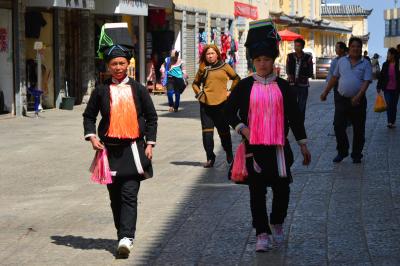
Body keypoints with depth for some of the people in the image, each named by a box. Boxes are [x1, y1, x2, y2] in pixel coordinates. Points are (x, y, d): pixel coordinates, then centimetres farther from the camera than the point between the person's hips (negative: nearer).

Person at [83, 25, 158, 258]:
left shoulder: (138, 89, 2)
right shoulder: (101, 91, 5)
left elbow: (151, 117, 8)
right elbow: (89, 116, 13)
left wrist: (150, 144, 2)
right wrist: (91, 136, -3)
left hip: (133, 148, -2)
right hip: (109, 149, 2)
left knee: (129, 195, -10)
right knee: (115, 196, 9)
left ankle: (127, 237, -17)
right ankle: (124, 234, 21)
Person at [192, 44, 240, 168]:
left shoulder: (224, 67, 3)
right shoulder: (203, 68, 8)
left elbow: (236, 78, 13)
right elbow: (195, 83, 22)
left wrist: (231, 91, 3)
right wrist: (199, 93, 5)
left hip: (221, 102, -2)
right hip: (205, 103, 2)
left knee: (224, 130, 7)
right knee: (207, 132, -2)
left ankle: (229, 153, 29)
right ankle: (210, 158, 5)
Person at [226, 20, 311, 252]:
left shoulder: (283, 87, 4)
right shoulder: (245, 86, 2)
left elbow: (295, 117, 8)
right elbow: (230, 111, 7)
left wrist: (303, 145, 7)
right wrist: (242, 129, -9)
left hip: (279, 147, 1)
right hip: (254, 147, -1)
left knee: (282, 189, 6)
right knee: (257, 191, 0)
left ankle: (277, 226, 29)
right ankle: (262, 234, 7)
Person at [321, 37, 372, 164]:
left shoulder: (365, 64, -3)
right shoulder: (342, 61, 7)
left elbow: (366, 82, -11)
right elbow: (334, 78, 15)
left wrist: (358, 97, -23)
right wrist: (325, 92, 15)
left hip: (358, 101, -2)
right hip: (342, 99, 2)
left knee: (358, 129, 5)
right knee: (338, 126, -3)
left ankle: (356, 155, 17)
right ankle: (342, 152, 14)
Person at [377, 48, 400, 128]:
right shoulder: (385, 64, 1)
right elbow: (381, 76, 5)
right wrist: (379, 86, 3)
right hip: (387, 88, 1)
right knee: (389, 105, -6)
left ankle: (393, 122, 19)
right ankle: (390, 122, -6)